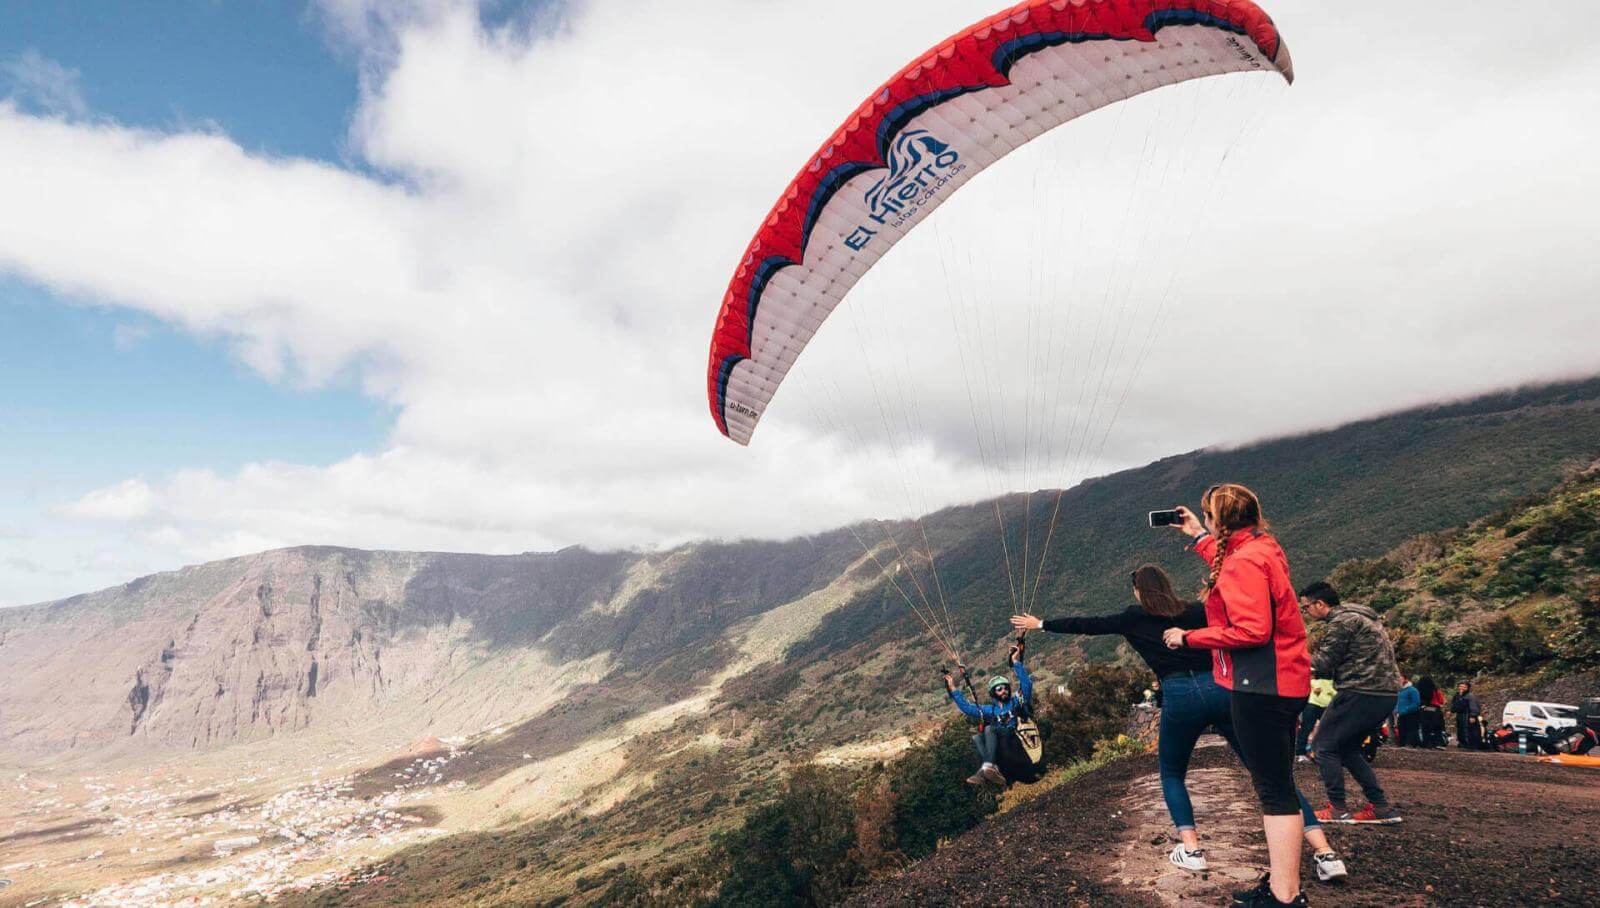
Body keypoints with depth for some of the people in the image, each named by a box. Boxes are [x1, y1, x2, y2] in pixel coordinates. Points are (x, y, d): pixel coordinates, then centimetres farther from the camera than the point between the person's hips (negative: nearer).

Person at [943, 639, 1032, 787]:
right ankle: (993, 773, -46)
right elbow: (966, 706, 27)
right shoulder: (990, 710, 27)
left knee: (989, 729, -28)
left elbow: (1027, 684, 1)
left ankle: (988, 767, -51)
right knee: (976, 738, -22)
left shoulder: (1017, 703, 16)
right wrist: (953, 689, 24)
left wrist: (1016, 662, -5)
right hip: (997, 750, 4)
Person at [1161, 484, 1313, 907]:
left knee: (1274, 789, -5)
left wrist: (1188, 637, -15)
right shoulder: (1263, 548, 12)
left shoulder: (1244, 562, -18)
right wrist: (1199, 537, 35)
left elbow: (1251, 630, -24)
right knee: (1276, 785, 16)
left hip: (1261, 686, -11)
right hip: (1281, 682, 11)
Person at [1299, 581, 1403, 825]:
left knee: (1325, 745, 1)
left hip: (1361, 694, -10)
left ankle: (1338, 809, 1)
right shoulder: (1361, 617, 19)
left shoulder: (1342, 621, -12)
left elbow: (1323, 664, -12)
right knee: (1348, 749, 18)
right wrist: (1316, 672, 18)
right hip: (1386, 694, 10)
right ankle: (1381, 807, 15)